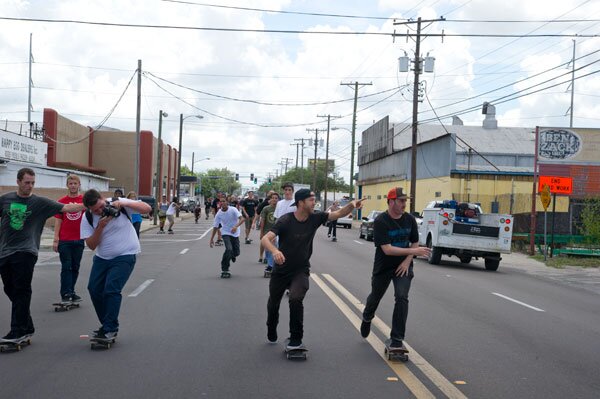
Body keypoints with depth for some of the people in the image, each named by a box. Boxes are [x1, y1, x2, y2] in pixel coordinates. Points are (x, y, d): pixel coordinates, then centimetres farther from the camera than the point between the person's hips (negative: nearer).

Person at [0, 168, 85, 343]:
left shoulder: (40, 202, 0)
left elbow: (66, 208, -8)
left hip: (25, 253, -4)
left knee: (21, 292, -7)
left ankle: (18, 331, -2)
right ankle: (27, 328, 21)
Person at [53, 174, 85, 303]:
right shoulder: (61, 201, 2)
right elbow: (58, 221, 2)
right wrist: (56, 239, -3)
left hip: (79, 240, 1)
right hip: (64, 240, -1)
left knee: (75, 267, 11)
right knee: (66, 267, -1)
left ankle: (71, 292, 22)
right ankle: (65, 294, 2)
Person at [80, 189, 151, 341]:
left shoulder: (120, 205, -12)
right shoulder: (88, 219, -5)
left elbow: (147, 208, -16)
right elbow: (91, 245, -9)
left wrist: (124, 203, -27)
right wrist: (100, 227, -23)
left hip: (125, 256, -5)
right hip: (102, 258, 5)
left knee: (111, 290, -18)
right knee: (94, 289, 4)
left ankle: (111, 329, -9)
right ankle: (107, 324, 22)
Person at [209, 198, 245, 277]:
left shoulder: (233, 209, -15)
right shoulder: (219, 214, -9)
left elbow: (242, 219, -25)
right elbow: (215, 227, 0)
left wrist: (236, 226, -42)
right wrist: (212, 239, -1)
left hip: (235, 233, 1)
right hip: (226, 233, -1)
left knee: (236, 253, 2)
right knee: (229, 249, -24)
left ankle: (232, 256, 44)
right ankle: (224, 270, -12)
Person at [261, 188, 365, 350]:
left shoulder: (315, 218, -11)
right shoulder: (285, 221, -22)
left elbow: (339, 214, -9)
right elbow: (265, 239, -31)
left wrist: (351, 205, -30)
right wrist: (275, 251, -53)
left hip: (301, 270, 0)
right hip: (281, 270, 0)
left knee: (296, 299, -26)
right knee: (273, 303, 16)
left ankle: (296, 338, -8)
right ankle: (271, 333, 47)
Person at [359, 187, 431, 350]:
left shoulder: (409, 219, -5)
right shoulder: (380, 221, -20)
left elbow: (414, 243, 6)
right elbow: (387, 249, -27)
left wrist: (407, 261, -9)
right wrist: (413, 252, -30)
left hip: (403, 266, 2)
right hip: (383, 267, -2)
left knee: (402, 297, -15)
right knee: (375, 296, 17)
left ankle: (397, 338, -5)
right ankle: (367, 319, 51)